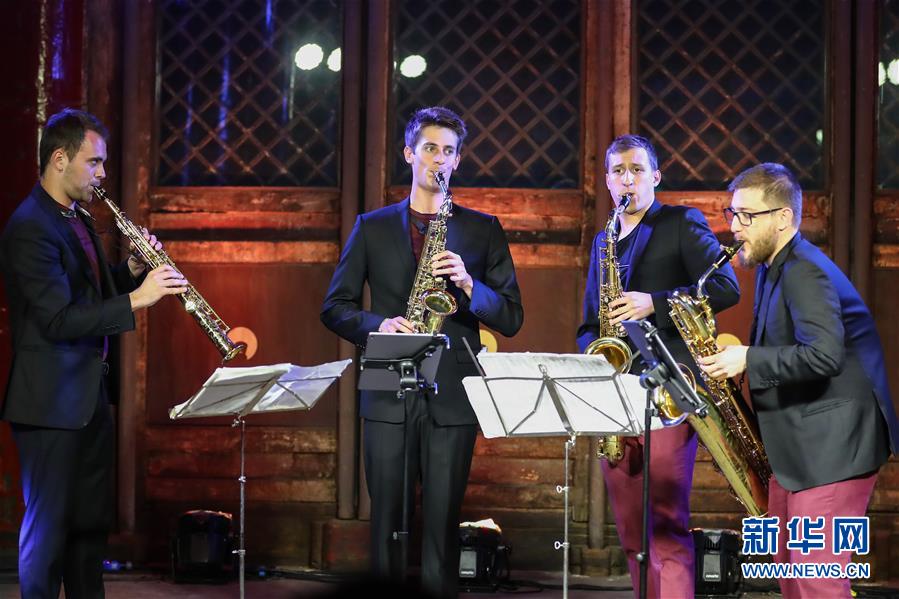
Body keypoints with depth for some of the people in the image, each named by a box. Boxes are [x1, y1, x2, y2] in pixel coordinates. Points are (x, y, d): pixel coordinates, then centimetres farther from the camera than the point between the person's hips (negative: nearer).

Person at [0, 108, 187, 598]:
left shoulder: (76, 219, 13)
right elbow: (59, 319, -24)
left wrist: (132, 272, 2)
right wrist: (136, 299, -25)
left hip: (90, 396, 9)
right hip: (50, 403, -9)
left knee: (91, 521, 15)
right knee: (49, 523, -2)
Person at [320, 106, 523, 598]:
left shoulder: (482, 230, 11)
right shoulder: (372, 227, 12)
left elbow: (511, 318, 7)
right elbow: (335, 307, 10)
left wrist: (468, 285, -11)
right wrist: (378, 326, -9)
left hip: (452, 396, 0)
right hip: (388, 395, 1)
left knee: (442, 526, -3)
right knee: (386, 524, 1)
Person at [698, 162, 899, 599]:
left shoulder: (805, 272, -18)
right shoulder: (772, 267, 13)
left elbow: (825, 355, -30)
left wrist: (747, 361, -23)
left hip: (832, 446, -11)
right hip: (796, 445, 11)